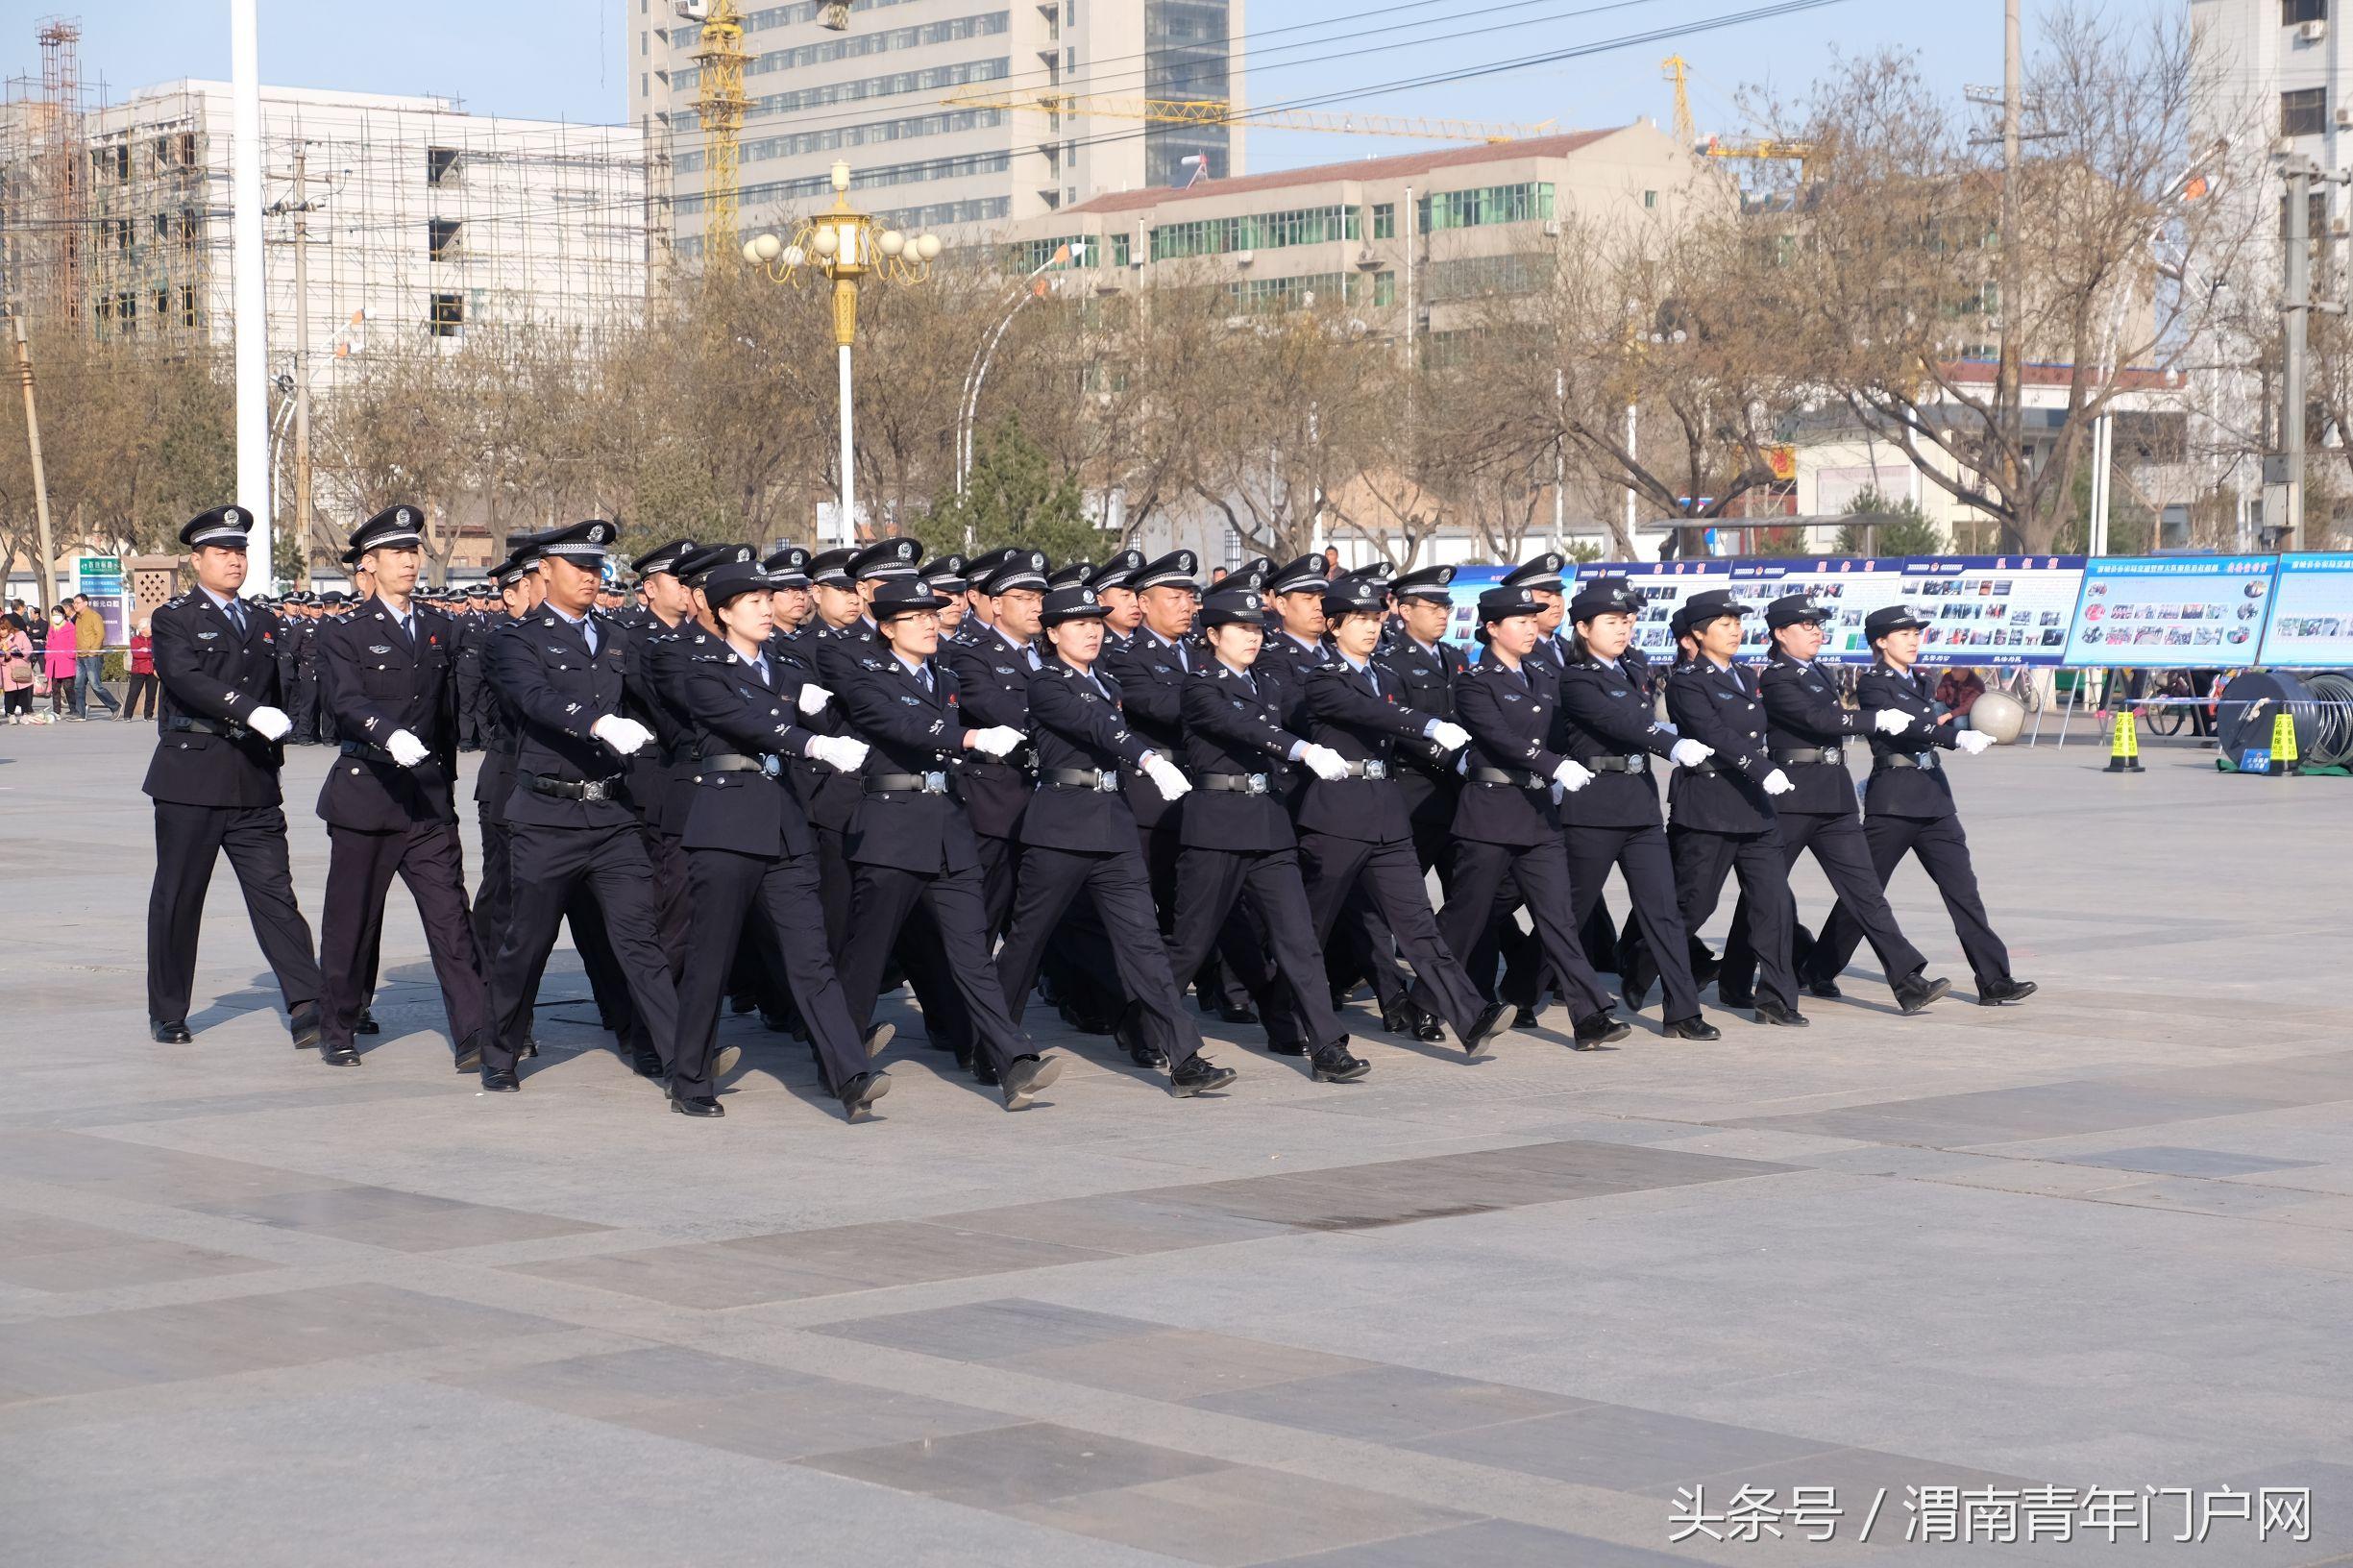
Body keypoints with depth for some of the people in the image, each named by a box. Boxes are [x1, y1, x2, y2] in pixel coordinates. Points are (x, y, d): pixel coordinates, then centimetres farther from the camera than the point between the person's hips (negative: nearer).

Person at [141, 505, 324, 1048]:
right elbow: (188, 679, -18)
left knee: (274, 891, -5)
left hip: (254, 782, 4)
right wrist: (252, 712, -30)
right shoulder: (174, 619, -1)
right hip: (190, 780, -4)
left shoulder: (265, 624, 17)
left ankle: (306, 1005, -11)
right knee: (178, 896, 4)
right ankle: (167, 1014, 15)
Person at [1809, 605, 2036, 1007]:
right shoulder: (1872, 684, -7)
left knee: (1962, 887, -2)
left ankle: (1994, 981, -5)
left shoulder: (1920, 681, 16)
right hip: (1893, 802, -7)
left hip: (1934, 798, 7)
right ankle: (1816, 972, 15)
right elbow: (1901, 727, -23)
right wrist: (1956, 737, -32)